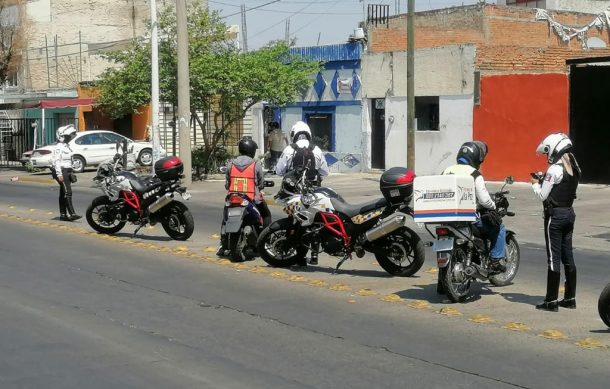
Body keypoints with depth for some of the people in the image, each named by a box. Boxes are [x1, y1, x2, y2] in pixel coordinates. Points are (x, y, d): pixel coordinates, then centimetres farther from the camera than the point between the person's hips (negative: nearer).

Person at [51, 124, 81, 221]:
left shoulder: (66, 146, 19)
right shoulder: (59, 147, -12)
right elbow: (57, 161, -19)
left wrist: (71, 172, 24)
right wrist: (59, 174, -24)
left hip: (67, 171, 10)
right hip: (62, 172, -10)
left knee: (63, 193, 10)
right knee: (67, 193, -16)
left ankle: (63, 214, 13)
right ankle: (72, 214, -21)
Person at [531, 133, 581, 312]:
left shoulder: (555, 169, -17)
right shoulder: (574, 168, 8)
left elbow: (543, 196, -14)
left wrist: (535, 183, 4)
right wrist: (544, 181, 13)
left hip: (555, 215, -8)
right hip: (569, 213, 8)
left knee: (553, 258, -5)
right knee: (568, 257, 13)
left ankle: (551, 301, -2)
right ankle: (570, 298, 18)